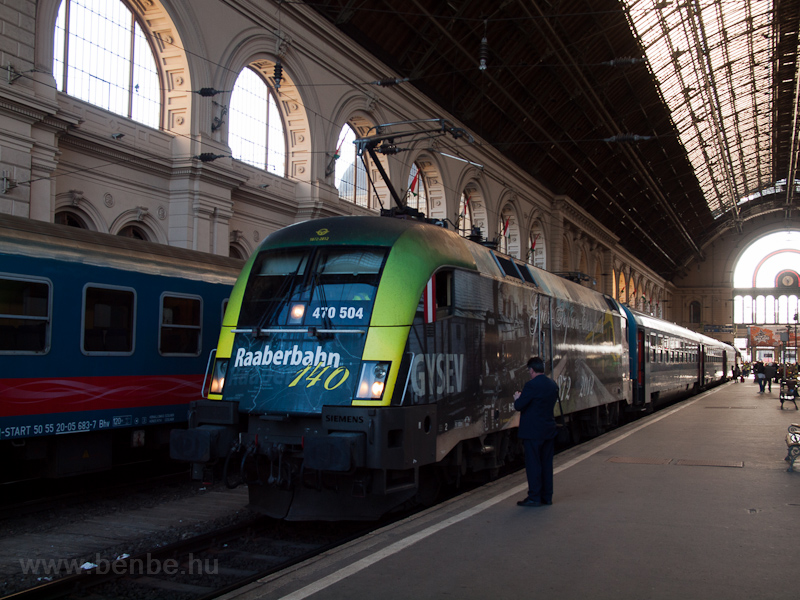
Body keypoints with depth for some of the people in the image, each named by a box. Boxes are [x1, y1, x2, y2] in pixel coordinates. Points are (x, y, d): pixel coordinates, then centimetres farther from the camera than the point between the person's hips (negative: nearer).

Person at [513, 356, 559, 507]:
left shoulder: (531, 385, -18)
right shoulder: (553, 384, 6)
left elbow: (519, 406, -17)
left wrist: (517, 398, 5)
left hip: (533, 432, -7)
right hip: (549, 431, 8)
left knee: (533, 465, 0)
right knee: (546, 464, 13)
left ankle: (534, 497, 4)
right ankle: (547, 496, 19)